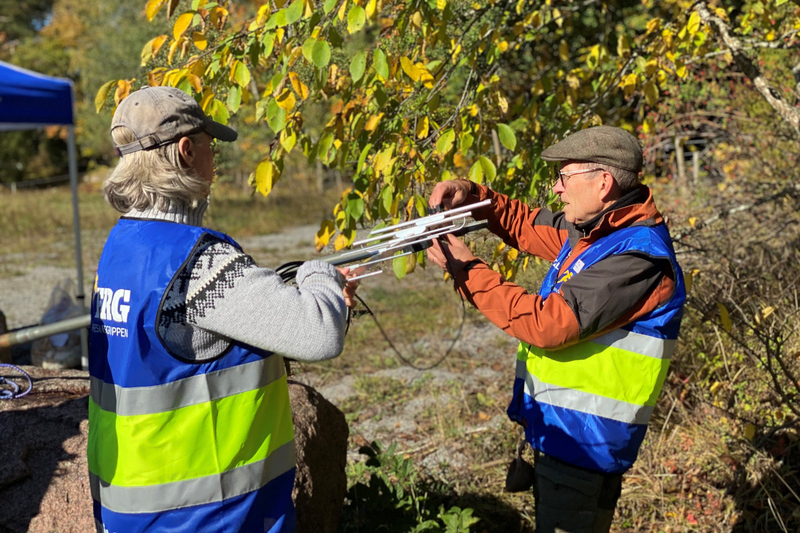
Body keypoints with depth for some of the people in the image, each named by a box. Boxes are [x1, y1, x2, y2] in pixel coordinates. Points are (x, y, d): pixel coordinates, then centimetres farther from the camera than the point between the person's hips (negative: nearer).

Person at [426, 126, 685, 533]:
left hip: (584, 443, -9)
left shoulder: (637, 257, -25)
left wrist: (466, 269, -22)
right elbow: (528, 226, 17)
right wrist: (473, 196, -1)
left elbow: (546, 323, -29)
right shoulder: (594, 230, 4)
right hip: (558, 430, 9)